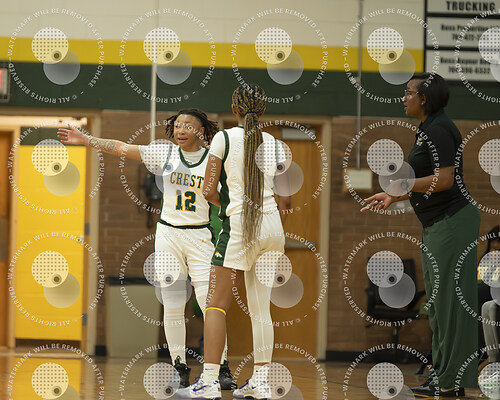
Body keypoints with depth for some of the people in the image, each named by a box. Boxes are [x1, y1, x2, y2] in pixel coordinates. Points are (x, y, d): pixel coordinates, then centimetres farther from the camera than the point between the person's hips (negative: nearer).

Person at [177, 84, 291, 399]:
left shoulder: (224, 138, -3)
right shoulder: (275, 145, 9)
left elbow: (209, 190, -4)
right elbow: (286, 199, 10)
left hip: (239, 226, -5)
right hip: (272, 227, 5)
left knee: (217, 305, -2)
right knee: (261, 309, 9)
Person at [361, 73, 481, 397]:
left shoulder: (439, 130, -15)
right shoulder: (428, 130, 17)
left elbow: (445, 179, -23)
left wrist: (406, 185, -30)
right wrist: (393, 197, 23)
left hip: (451, 221, -11)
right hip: (438, 224, 11)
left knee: (450, 301, -8)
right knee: (438, 302, 12)